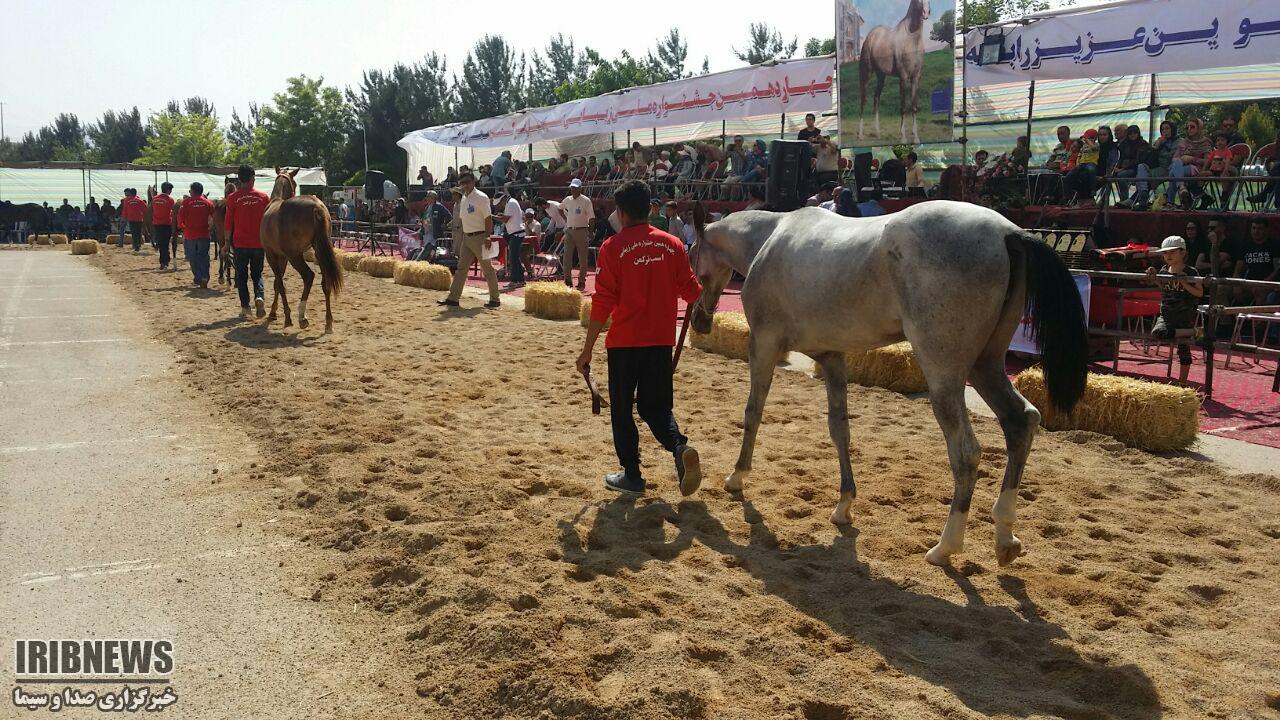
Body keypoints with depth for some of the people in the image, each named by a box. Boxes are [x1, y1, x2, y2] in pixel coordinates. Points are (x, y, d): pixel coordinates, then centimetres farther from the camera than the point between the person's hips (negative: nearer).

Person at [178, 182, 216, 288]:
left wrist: (182, 226, 12)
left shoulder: (186, 201, -4)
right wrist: (210, 227, 14)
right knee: (203, 257, 5)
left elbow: (180, 216, -5)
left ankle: (198, 278, 8)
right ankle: (204, 277, -11)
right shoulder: (208, 202, 1)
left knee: (193, 257, 10)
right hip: (204, 234, 1)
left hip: (190, 235, -1)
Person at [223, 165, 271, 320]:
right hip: (259, 243, 1)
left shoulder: (233, 198, -5)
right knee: (257, 274, 12)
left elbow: (228, 223, -2)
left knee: (241, 275, 9)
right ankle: (259, 296, -14)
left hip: (240, 243, -1)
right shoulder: (264, 197, -1)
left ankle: (245, 307, 4)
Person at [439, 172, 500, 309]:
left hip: (479, 237, -8)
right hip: (466, 237, 8)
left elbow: (488, 218, -15)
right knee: (461, 268, 7)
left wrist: (487, 237, -20)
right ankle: (453, 298, 8)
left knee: (487, 269, -1)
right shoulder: (463, 199, 13)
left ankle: (495, 299, 8)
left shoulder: (481, 197, -12)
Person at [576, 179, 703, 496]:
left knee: (622, 409, 12)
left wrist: (587, 349, -7)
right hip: (661, 340, 3)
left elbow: (603, 303, -12)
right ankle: (680, 447, -14)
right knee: (657, 406, 13)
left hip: (624, 342, -3)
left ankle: (631, 475, 16)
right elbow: (692, 292, 6)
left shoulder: (613, 247, -9)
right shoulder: (673, 245, 1)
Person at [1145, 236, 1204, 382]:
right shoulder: (1164, 271, 5)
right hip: (1166, 314, 3)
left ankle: (1182, 381, 13)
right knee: (1157, 333, -31)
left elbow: (1200, 293, -7)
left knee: (1184, 348, 3)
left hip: (1185, 315, -3)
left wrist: (1185, 284, -20)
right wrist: (1153, 276, 7)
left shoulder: (1190, 272, -7)